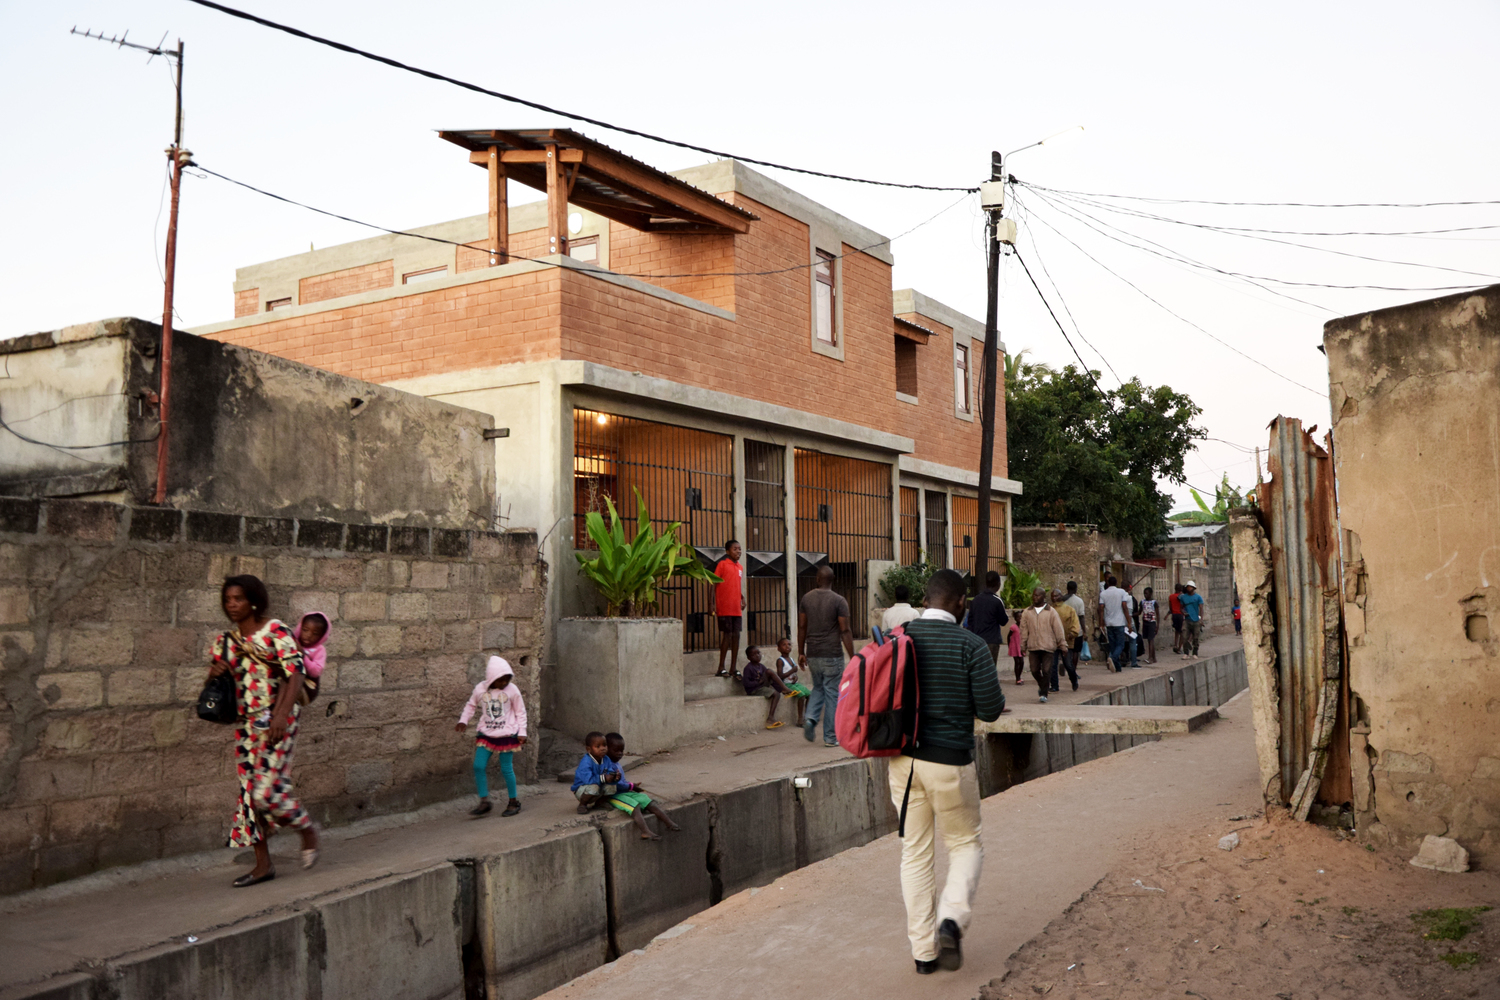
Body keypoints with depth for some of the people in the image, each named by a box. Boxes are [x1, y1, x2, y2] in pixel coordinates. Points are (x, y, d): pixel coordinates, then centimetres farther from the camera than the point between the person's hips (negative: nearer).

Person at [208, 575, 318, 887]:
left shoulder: (276, 632, -8)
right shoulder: (227, 640, 12)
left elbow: (296, 674, -17)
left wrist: (282, 715, -28)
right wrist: (214, 672, -5)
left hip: (277, 720, -7)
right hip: (246, 721, 7)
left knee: (267, 789, -13)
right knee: (249, 791, 5)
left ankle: (308, 831, 14)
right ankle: (263, 864, 14)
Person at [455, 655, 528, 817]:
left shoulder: (512, 690, -8)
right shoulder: (480, 689, -4)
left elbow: (520, 712, 1)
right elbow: (471, 705, 14)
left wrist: (522, 732, -3)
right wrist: (463, 720, 1)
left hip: (507, 734, -3)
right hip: (485, 734, 3)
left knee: (506, 769, 1)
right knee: (479, 766, -5)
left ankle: (513, 802, 17)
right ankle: (484, 802, 6)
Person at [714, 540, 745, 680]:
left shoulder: (740, 567, 15)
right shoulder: (722, 564, -5)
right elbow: (714, 584, -7)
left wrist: (742, 598, 10)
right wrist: (714, 604, -13)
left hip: (736, 609, 6)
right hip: (724, 608, -6)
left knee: (736, 636, 6)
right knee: (727, 635, -6)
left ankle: (733, 669, 12)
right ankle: (721, 668, 2)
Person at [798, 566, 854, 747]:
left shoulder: (806, 598, 4)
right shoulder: (839, 601, -9)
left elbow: (801, 627, 7)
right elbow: (845, 632, -11)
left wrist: (801, 653, 15)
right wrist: (852, 658, -6)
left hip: (813, 655, 4)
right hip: (832, 655, -4)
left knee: (818, 688, 22)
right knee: (832, 694, 4)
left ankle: (810, 719, -2)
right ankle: (830, 737, 7)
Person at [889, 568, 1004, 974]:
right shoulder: (970, 644, -11)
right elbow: (990, 709, -10)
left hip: (902, 759, 4)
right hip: (949, 761, -4)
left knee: (915, 853, 13)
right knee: (965, 844, 15)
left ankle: (924, 950, 16)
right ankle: (952, 920, -7)